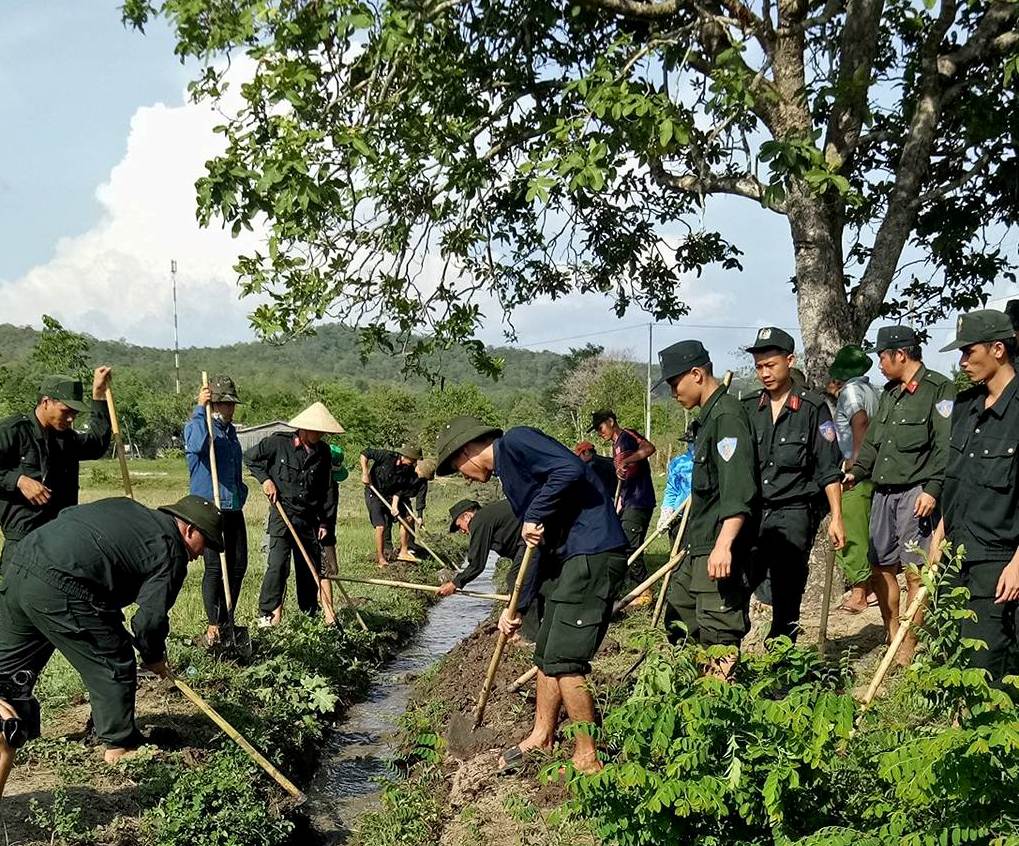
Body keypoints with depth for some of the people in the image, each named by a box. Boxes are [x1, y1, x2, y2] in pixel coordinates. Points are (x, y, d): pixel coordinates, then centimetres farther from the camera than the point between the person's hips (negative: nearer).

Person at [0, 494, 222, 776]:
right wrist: (153, 657, 14)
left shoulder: (125, 508, 24)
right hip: (59, 590, -9)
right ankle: (120, 746, 17)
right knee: (114, 666, 7)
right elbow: (150, 617, -5)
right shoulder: (171, 553, 0)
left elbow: (66, 515, 27)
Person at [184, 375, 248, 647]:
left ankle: (226, 622, 20)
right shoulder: (197, 426, -6)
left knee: (238, 565, 7)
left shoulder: (230, 431, 18)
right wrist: (200, 408, -31)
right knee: (214, 567, -7)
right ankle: (213, 627, 0)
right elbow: (196, 445, -32)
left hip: (234, 508, 7)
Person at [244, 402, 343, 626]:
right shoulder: (278, 442, -9)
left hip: (309, 517, 5)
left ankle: (310, 611, 24)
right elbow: (249, 457, 3)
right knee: (278, 564, -12)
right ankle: (267, 613, -1)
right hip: (282, 513, -5)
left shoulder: (322, 451, 4)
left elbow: (325, 489, 11)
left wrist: (323, 521, 10)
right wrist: (265, 479, -8)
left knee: (312, 565, 10)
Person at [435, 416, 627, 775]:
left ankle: (588, 760, 4)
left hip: (594, 553, -10)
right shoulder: (508, 471, 20)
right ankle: (542, 736, 33)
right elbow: (536, 547, 24)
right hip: (570, 557, 10)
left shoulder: (516, 442, -8)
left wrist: (534, 516, -16)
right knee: (546, 654, 17)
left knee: (564, 662, -7)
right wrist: (517, 607, 23)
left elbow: (571, 469, -25)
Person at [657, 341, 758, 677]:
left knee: (717, 634, -9)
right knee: (677, 614, 18)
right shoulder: (708, 416, 17)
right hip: (698, 547, 11)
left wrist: (723, 545, -33)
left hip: (718, 551, -11)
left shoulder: (728, 416, -15)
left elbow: (738, 490, -26)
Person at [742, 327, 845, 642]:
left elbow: (829, 469, -1)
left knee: (787, 599, 3)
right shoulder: (748, 408, 10)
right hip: (752, 512, 3)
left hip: (794, 513, -3)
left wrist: (836, 517, -4)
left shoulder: (813, 408, -1)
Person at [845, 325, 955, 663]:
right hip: (883, 492, 8)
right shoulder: (890, 392, 18)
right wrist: (856, 472, 11)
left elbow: (945, 447, -14)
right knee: (881, 566, 12)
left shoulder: (939, 389, -7)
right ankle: (892, 635, 26)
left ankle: (908, 648, 5)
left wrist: (932, 490, -20)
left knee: (914, 572, -4)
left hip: (916, 494, -8)